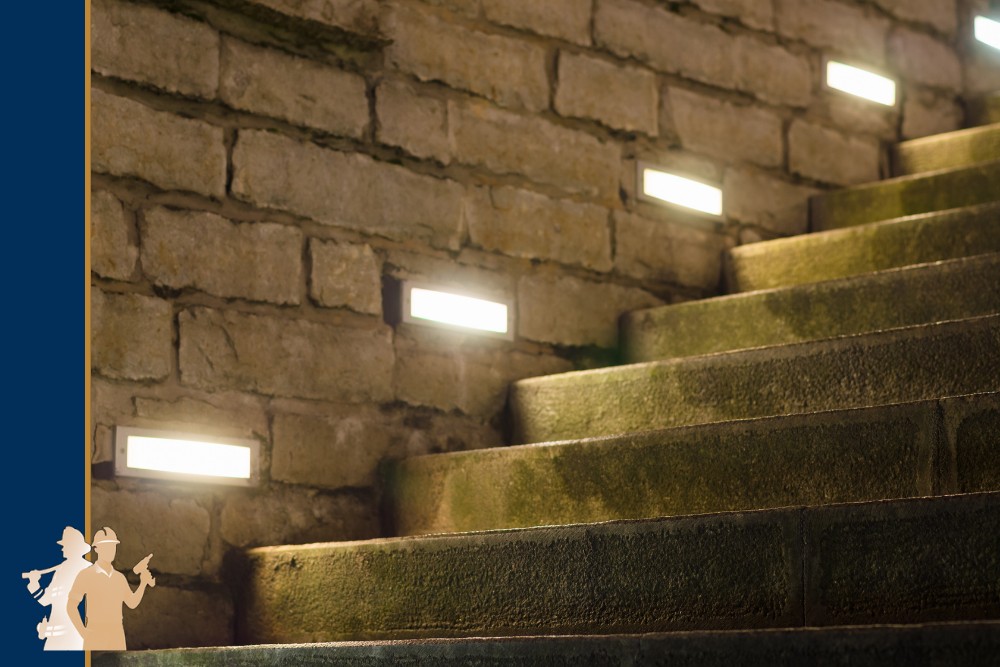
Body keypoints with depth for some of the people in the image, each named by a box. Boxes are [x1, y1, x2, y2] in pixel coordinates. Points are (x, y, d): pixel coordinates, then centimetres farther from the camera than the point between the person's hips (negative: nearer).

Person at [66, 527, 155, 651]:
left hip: (117, 636, 6)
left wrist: (143, 583, 2)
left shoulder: (120, 577, 11)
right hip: (95, 636, -5)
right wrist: (83, 633, -13)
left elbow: (132, 603, 16)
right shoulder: (86, 575, -7)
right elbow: (71, 606, -6)